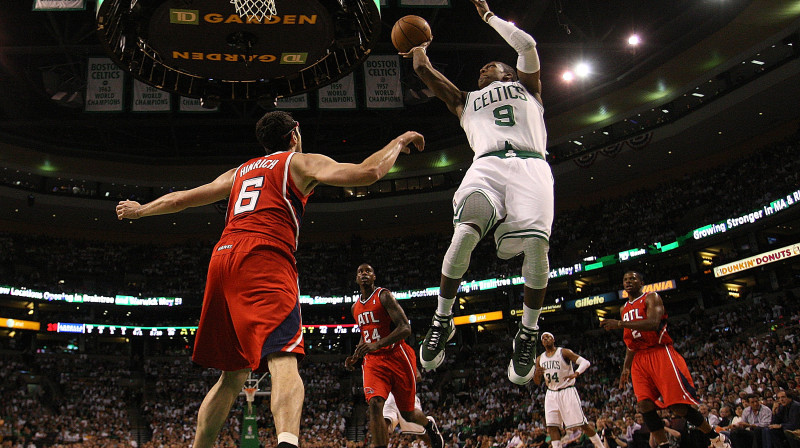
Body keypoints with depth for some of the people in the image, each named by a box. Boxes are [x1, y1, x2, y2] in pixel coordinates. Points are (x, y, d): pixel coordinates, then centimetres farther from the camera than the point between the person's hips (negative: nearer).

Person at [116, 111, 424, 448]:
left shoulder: (239, 172, 30)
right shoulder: (300, 162, 14)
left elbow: (181, 199, 35)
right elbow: (368, 172, 2)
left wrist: (139, 210, 53)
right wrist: (399, 143, 18)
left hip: (222, 257, 6)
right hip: (264, 258, -6)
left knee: (233, 375, 17)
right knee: (284, 361, -21)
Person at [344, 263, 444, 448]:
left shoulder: (384, 296, -8)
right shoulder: (355, 307, 14)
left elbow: (405, 328, -18)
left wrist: (377, 344, -29)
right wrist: (355, 357, 10)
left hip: (397, 357, -4)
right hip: (373, 361, 4)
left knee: (407, 413, 7)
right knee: (375, 405, -22)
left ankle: (429, 424, 42)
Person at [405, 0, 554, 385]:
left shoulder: (525, 86, 33)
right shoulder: (466, 101, 37)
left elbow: (527, 45, 17)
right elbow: (424, 69, 37)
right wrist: (418, 49, 56)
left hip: (530, 164, -1)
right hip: (486, 164, 1)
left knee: (536, 241, -27)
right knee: (465, 233, -29)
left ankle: (528, 333, -12)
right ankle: (442, 320, -15)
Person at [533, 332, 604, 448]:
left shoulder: (564, 352, -7)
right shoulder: (540, 359, 10)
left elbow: (585, 362, -16)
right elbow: (537, 382, 14)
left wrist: (576, 373, -34)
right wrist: (537, 374, -10)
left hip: (567, 392, -5)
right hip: (551, 394, 5)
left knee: (582, 423, -5)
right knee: (552, 426, -7)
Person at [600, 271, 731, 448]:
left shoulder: (651, 298, -2)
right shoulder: (624, 309, 20)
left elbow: (653, 323, -23)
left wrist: (619, 324, -27)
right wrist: (626, 368, 19)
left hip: (661, 354, -7)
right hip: (640, 360, 7)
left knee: (679, 406, -9)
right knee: (645, 406, -10)